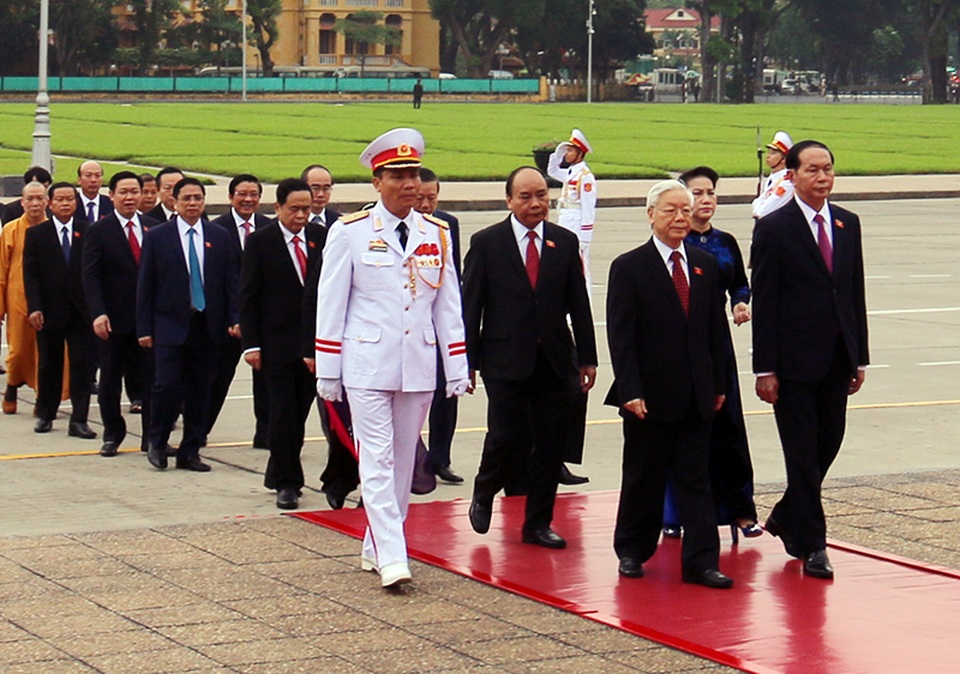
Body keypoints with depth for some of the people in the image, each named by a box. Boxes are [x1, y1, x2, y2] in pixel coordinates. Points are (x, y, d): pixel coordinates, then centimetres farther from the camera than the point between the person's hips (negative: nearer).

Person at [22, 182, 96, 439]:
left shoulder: (88, 232, 3)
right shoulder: (36, 234, 3)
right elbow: (30, 274, -1)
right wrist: (34, 308, -11)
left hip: (81, 311, 0)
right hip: (49, 312, 0)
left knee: (82, 365, -3)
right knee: (48, 365, 11)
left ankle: (78, 420, -1)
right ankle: (45, 415, 25)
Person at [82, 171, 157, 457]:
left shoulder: (155, 228, 6)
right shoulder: (99, 231, -2)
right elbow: (91, 276, -7)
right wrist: (98, 313, -19)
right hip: (114, 319, -2)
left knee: (151, 378, 2)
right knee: (110, 379, 9)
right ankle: (112, 435, 21)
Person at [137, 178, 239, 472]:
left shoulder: (219, 237, 8)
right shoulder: (157, 237, 2)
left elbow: (231, 281, 8)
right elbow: (145, 285, 2)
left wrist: (234, 319, -4)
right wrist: (144, 328, -4)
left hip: (207, 326, 3)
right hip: (170, 325, -2)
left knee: (199, 392, 5)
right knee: (167, 385, -10)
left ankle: (190, 452, 14)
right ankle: (157, 442, 11)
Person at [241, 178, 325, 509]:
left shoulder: (321, 237, 5)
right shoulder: (260, 242, -3)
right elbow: (247, 297, -2)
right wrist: (250, 343, -9)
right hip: (276, 343, -3)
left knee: (300, 412, 9)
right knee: (283, 413, -2)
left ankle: (278, 473, 26)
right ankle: (287, 483, 6)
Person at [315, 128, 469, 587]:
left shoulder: (437, 234, 8)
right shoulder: (350, 232, -2)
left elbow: (448, 305, 11)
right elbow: (330, 305, 0)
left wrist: (458, 369, 7)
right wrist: (327, 372, -2)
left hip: (419, 366, 4)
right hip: (368, 364, -4)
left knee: (404, 459, 9)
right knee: (377, 459, -9)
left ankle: (375, 548, 20)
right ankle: (392, 558, -13)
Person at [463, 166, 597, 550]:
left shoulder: (565, 243, 9)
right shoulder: (486, 243, 0)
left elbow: (578, 303, 10)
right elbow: (470, 306, 0)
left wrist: (587, 357, 7)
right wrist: (469, 361, -5)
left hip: (555, 360, 3)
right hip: (506, 360, -3)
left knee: (550, 445, 5)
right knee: (507, 439, -7)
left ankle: (538, 523, 16)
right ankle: (484, 493, 23)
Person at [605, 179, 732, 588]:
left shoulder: (705, 266, 10)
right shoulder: (628, 268, -5)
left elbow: (715, 331, 13)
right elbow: (620, 336, -9)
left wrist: (717, 385, 9)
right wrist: (631, 391, -15)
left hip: (696, 397, 4)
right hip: (650, 397, -4)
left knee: (696, 479, 3)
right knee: (643, 479, 8)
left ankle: (701, 562, 4)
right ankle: (632, 552, 23)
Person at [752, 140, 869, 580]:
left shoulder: (847, 224, 10)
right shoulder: (774, 229, -6)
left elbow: (856, 293, 13)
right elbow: (764, 303, -8)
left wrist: (860, 358, 9)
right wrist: (764, 369, -11)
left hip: (836, 360, 5)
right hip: (795, 360, -5)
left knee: (828, 445, 11)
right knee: (803, 452, -1)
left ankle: (786, 518, 31)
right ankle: (811, 543, 6)